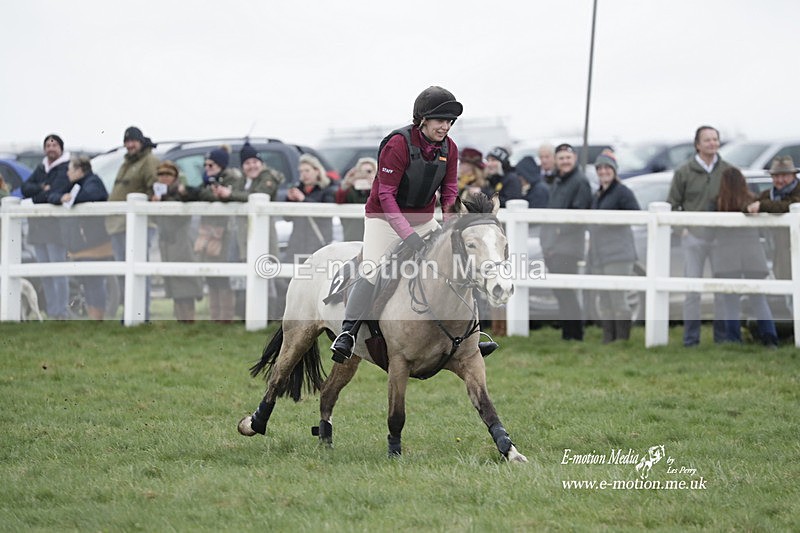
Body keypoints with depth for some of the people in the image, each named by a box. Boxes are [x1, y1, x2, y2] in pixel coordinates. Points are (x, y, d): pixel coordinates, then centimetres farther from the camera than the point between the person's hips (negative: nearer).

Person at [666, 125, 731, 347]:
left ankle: (723, 334, 12)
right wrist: (682, 227, -6)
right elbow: (672, 203, 5)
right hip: (694, 235, -2)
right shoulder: (684, 172, 2)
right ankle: (691, 336, 2)